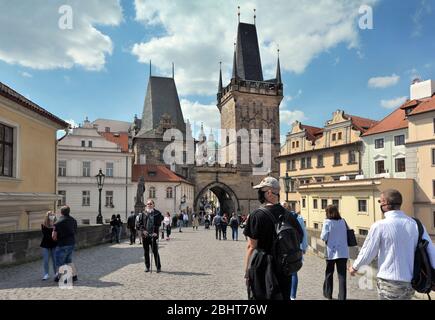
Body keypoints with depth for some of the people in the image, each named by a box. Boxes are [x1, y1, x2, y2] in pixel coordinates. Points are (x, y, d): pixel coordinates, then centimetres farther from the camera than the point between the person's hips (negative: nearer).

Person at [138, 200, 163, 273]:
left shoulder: (157, 213, 0)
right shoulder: (143, 214, 8)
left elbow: (158, 223, -3)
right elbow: (140, 223, 9)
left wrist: (156, 232, -14)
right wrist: (143, 230, -7)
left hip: (153, 235, -3)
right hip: (145, 235, 3)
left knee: (155, 251, -3)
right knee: (146, 252, 11)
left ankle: (158, 267, 9)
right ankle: (147, 267, 24)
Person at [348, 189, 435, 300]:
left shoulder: (380, 226, -14)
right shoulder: (416, 224, 0)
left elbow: (367, 254, -6)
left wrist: (355, 267, 12)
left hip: (390, 283, -5)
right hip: (410, 284, 5)